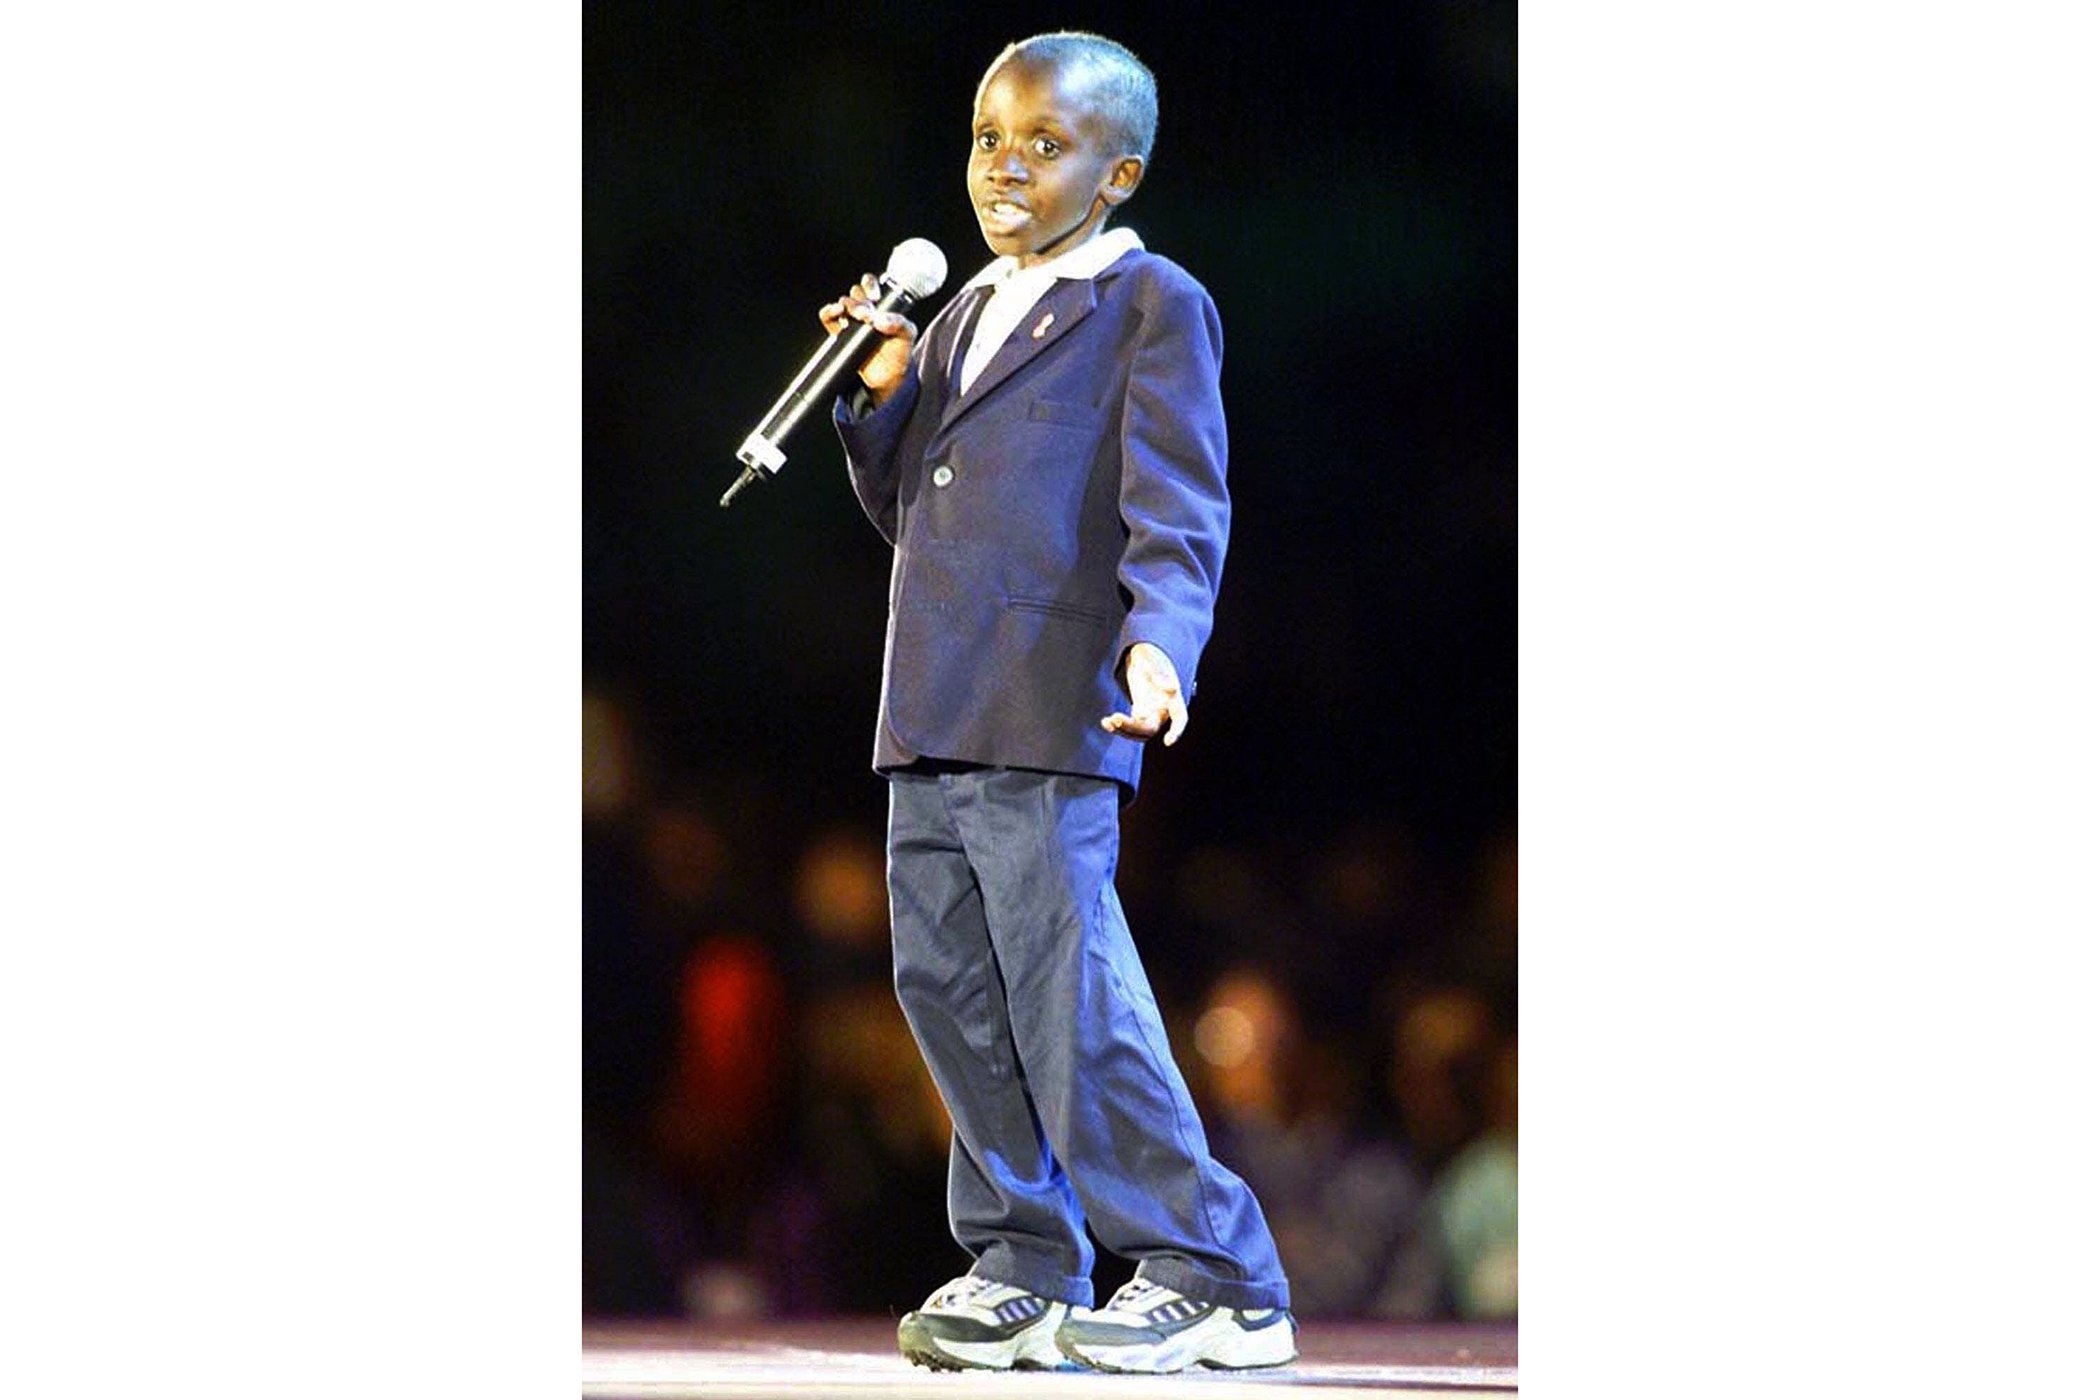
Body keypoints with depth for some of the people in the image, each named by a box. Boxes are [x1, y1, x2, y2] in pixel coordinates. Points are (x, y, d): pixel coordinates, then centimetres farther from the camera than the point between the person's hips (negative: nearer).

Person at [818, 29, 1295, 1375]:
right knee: (949, 986, 8)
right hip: (932, 715, 8)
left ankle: (1212, 1279, -6)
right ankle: (1028, 1267, 17)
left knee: (1073, 997, -12)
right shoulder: (964, 319, 22)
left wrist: (1158, 642, -28)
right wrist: (883, 399, 7)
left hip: (1052, 716, -8)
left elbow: (1177, 505, -12)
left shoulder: (1151, 307, -2)